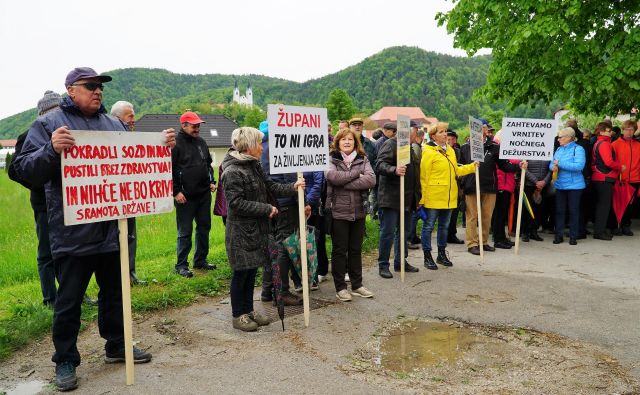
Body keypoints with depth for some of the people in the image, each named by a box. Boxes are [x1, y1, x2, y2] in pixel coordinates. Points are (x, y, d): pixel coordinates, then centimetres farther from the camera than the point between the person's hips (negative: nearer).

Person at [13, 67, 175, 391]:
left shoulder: (113, 124, 11)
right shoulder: (48, 124, -4)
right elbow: (25, 170, -12)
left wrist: (162, 147, 2)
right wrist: (51, 150, -31)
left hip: (112, 229, 5)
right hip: (71, 233, -5)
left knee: (114, 293, 18)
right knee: (68, 301, 7)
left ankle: (117, 346, 35)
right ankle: (65, 360, 24)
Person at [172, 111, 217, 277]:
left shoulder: (201, 142, 12)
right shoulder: (175, 143, -9)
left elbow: (208, 163, 23)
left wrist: (211, 181, 11)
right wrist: (175, 192, -15)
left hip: (204, 194, 7)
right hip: (185, 196, -7)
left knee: (204, 227, 13)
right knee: (185, 232, 0)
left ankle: (200, 260, 26)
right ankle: (181, 265, 11)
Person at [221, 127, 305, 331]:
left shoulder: (254, 166, 10)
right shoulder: (233, 172, -19)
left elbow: (270, 186, 11)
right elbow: (237, 203, -23)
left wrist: (292, 187, -5)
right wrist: (267, 209, -18)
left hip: (256, 229, 9)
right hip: (240, 231, -9)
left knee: (251, 271, 16)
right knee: (241, 273, 3)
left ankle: (248, 310, 29)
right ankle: (238, 316, 17)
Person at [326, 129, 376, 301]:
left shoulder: (363, 159, 5)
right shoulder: (331, 160, -2)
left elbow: (371, 180, -11)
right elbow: (332, 176, -23)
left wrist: (345, 183, -17)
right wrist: (357, 173, -14)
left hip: (358, 211, 3)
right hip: (338, 211, -3)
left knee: (356, 249, 13)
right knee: (340, 250, 6)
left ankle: (357, 285, 25)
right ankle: (340, 287, 16)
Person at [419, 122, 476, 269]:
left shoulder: (450, 150, 13)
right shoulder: (428, 152, -10)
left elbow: (456, 171, 21)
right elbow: (423, 176, -12)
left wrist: (472, 167, 8)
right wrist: (422, 198, -15)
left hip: (449, 197, 7)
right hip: (433, 197, -7)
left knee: (444, 226, 16)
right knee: (428, 226, 1)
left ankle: (441, 254, 29)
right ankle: (427, 257, 11)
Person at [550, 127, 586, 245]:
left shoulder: (578, 149, -9)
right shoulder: (559, 149, 10)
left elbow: (579, 166, -22)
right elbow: (552, 164, 12)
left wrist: (560, 163, -19)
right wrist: (553, 167, -13)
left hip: (574, 185, -5)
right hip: (560, 185, 6)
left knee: (573, 211, 4)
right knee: (559, 210, 8)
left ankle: (573, 236, 13)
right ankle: (559, 235, 16)